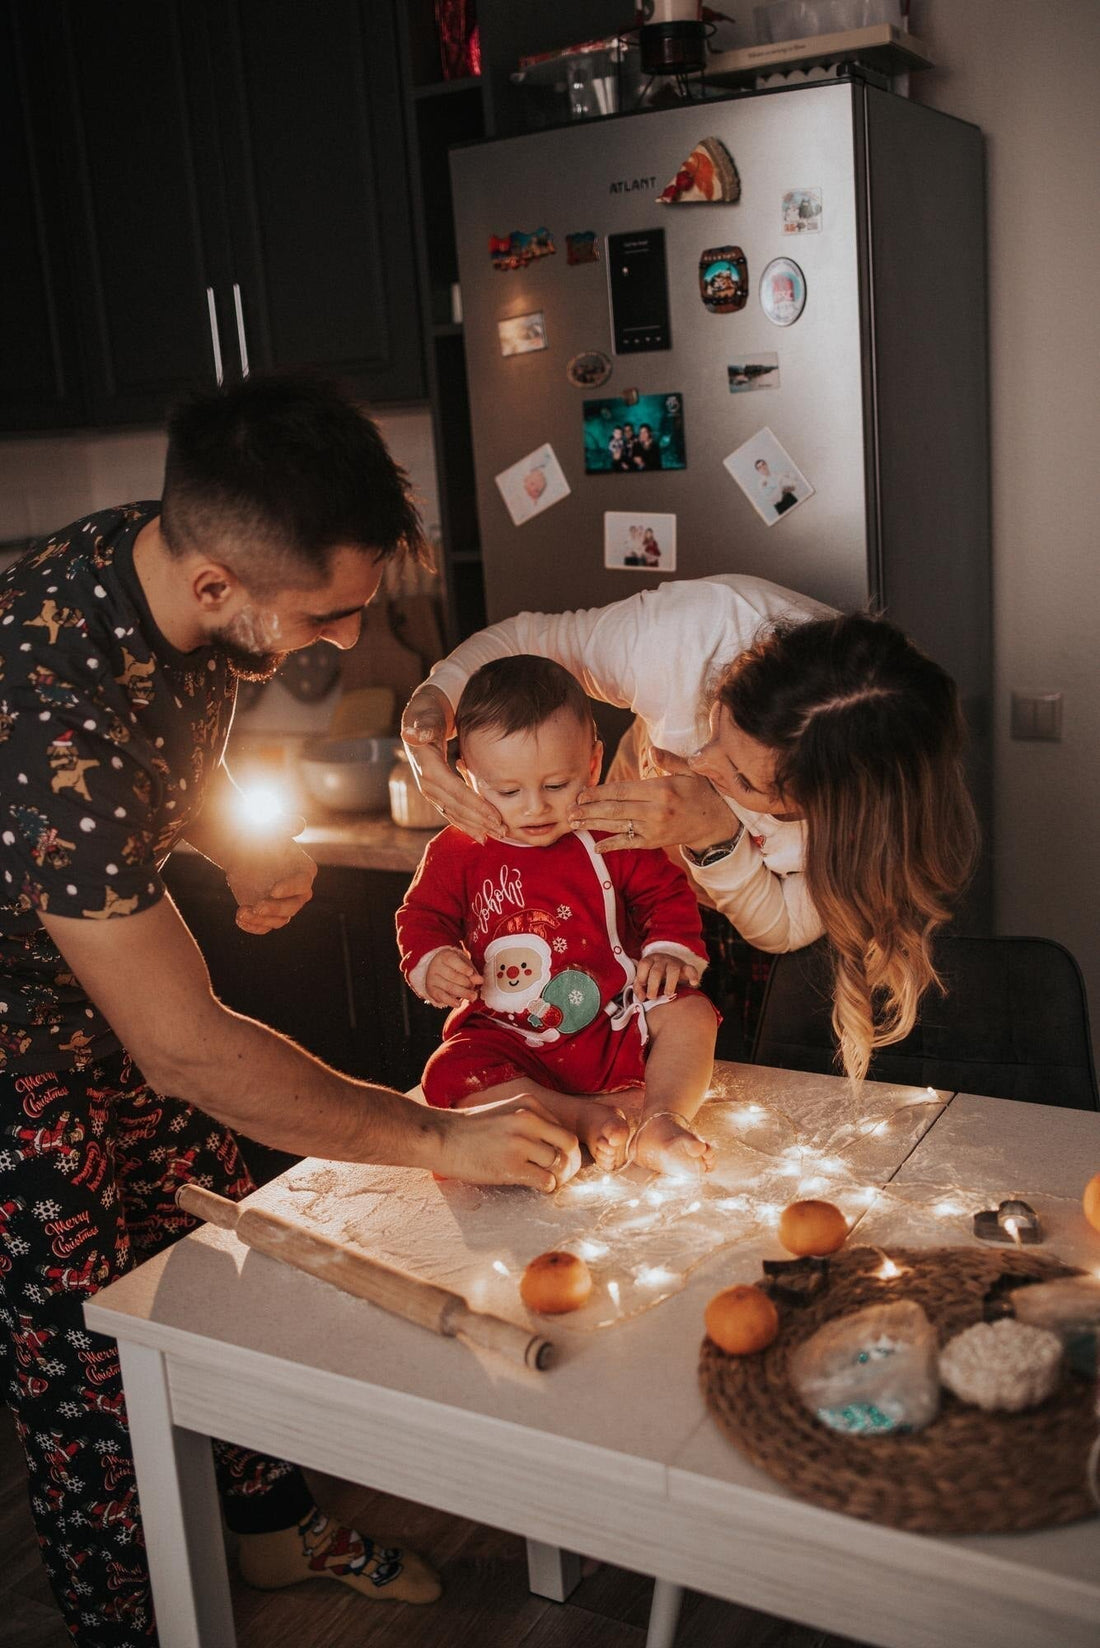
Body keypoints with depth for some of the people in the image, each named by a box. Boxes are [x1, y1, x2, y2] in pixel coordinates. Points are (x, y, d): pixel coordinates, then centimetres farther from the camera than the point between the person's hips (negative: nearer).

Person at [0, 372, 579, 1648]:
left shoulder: (167, 554, -14)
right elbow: (182, 1052, -34)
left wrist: (240, 840, -11)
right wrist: (438, 1140, -26)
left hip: (108, 956, 8)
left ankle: (271, 1524, 40)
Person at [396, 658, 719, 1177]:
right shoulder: (455, 853, -5)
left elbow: (665, 892, 6)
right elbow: (422, 917, 4)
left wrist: (669, 950, -12)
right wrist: (431, 963, -18)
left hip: (616, 1025, 1)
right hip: (509, 1041, 0)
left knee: (690, 1013, -20)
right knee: (449, 1073, -27)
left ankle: (661, 1119, -28)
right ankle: (579, 1116, -28)